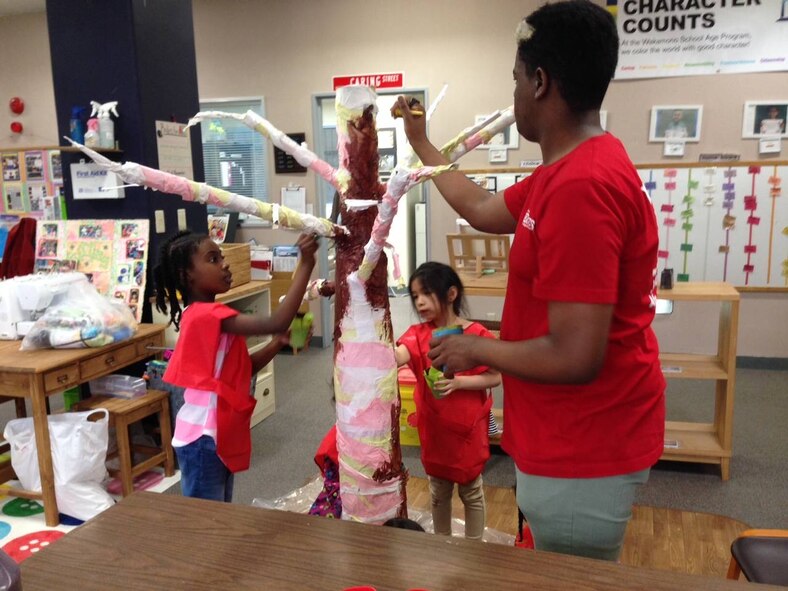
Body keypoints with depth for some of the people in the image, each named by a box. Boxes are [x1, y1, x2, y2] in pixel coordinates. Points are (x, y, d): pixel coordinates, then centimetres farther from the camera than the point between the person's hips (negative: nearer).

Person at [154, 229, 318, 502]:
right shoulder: (208, 315, -22)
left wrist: (276, 344, -4)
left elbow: (243, 370, 11)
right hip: (203, 439, -10)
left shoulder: (208, 315, 10)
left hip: (219, 435, 10)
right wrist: (305, 264, -30)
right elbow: (276, 323, -31)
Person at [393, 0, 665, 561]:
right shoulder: (571, 171, 5)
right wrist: (420, 144, 28)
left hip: (583, 453, -10)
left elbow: (574, 358, -30)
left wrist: (474, 349, -13)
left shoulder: (581, 187, -29)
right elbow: (484, 211, 20)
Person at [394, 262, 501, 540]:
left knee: (471, 491, 15)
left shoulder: (477, 335, -14)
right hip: (433, 428, 3)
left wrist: (458, 382, -25)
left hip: (468, 428, -3)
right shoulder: (419, 334, -6)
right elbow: (397, 356, -26)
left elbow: (495, 377, -11)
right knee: (438, 491, 21)